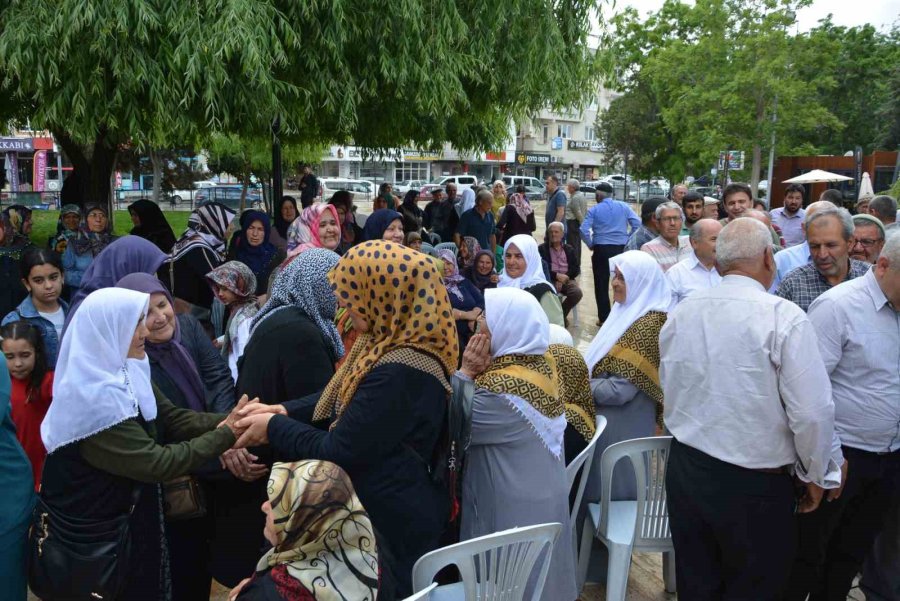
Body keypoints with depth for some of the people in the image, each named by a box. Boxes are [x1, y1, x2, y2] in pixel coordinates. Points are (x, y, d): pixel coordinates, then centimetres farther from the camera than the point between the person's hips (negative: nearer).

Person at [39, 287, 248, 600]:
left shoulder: (124, 373, -3)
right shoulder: (94, 397, -30)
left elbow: (172, 417, -4)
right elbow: (156, 462, -29)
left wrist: (230, 419, -18)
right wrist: (225, 435, -23)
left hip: (126, 511, 8)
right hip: (91, 530, -8)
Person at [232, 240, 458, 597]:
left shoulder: (397, 374, -33)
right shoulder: (394, 342, -1)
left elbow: (337, 453, -25)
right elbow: (346, 399, 12)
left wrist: (274, 428, -11)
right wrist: (287, 411, 1)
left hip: (393, 525, -9)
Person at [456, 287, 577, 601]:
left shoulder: (503, 388, -30)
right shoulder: (541, 364, -1)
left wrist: (466, 370, -19)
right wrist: (480, 370, -9)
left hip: (513, 507, -8)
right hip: (541, 495, 9)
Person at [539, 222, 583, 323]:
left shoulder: (569, 249, 17)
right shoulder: (542, 248, 7)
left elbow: (576, 268, 9)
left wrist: (564, 277, -9)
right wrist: (556, 275, -14)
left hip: (567, 279, 3)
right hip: (550, 279, -3)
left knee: (577, 292, -28)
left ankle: (562, 314, -2)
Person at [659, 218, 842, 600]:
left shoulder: (680, 313, -2)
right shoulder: (783, 318, -18)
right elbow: (812, 412, -18)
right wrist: (816, 475, 0)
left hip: (685, 471, 5)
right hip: (756, 485, -4)